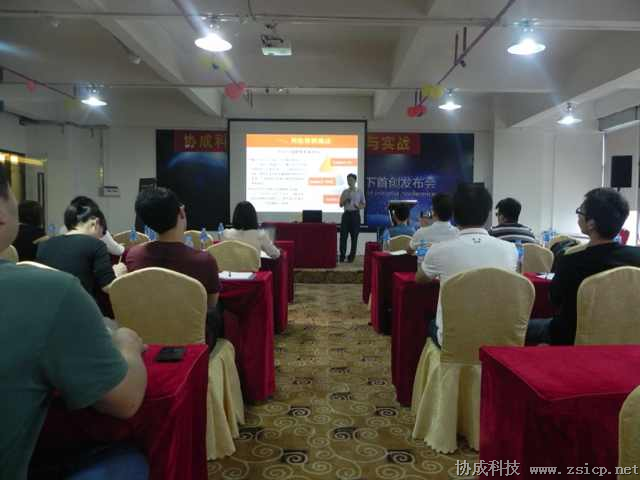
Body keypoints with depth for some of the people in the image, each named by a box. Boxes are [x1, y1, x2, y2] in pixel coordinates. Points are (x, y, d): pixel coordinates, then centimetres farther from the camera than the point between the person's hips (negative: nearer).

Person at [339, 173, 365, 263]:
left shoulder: (360, 192, 4)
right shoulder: (345, 192, 9)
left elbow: (364, 205, 7)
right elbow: (341, 204, 8)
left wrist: (358, 206, -13)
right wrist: (345, 200, -10)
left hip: (355, 214, -1)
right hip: (346, 214, 2)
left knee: (354, 236, 1)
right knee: (343, 235, -3)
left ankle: (352, 256, 9)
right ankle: (342, 256, 3)